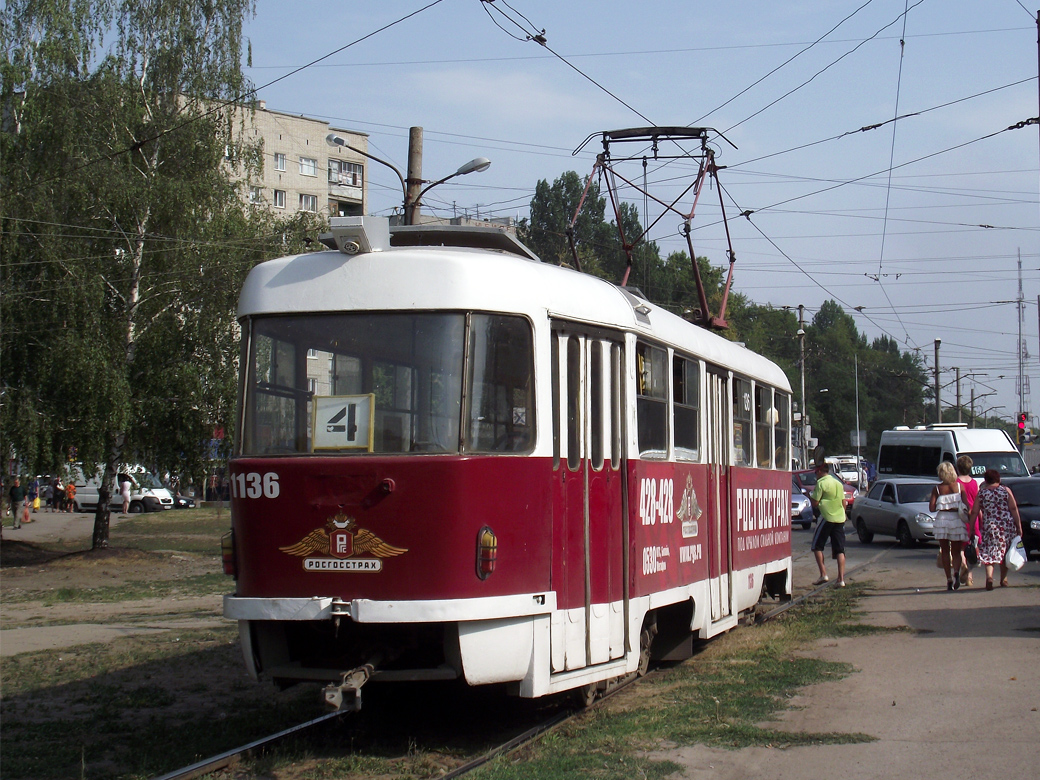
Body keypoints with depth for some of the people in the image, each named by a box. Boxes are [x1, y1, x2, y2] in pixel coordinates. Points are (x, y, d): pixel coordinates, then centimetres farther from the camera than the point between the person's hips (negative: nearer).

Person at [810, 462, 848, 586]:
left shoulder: (821, 483, -7)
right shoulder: (838, 483, 14)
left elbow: (815, 503, -9)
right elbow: (843, 503, 17)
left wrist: (809, 496, 9)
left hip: (827, 518, -6)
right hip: (840, 519, 6)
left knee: (817, 546, 7)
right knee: (840, 550, 3)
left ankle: (823, 574, -3)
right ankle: (841, 579, -3)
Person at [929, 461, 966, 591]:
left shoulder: (937, 489, -1)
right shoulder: (959, 486, -2)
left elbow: (931, 508, -5)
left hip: (942, 519, 0)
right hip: (957, 519, 0)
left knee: (945, 551, 12)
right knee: (956, 551, 10)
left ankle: (949, 579, 6)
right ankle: (956, 571, -18)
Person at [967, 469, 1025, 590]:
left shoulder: (981, 493, 3)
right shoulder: (1006, 491, 3)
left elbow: (974, 513, 3)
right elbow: (1014, 509, -2)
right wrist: (1019, 526, 1)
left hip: (989, 526, -1)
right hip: (1007, 526, 1)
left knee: (988, 553, 3)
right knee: (1005, 553, 15)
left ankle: (989, 576, -21)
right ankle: (1003, 580, 24)